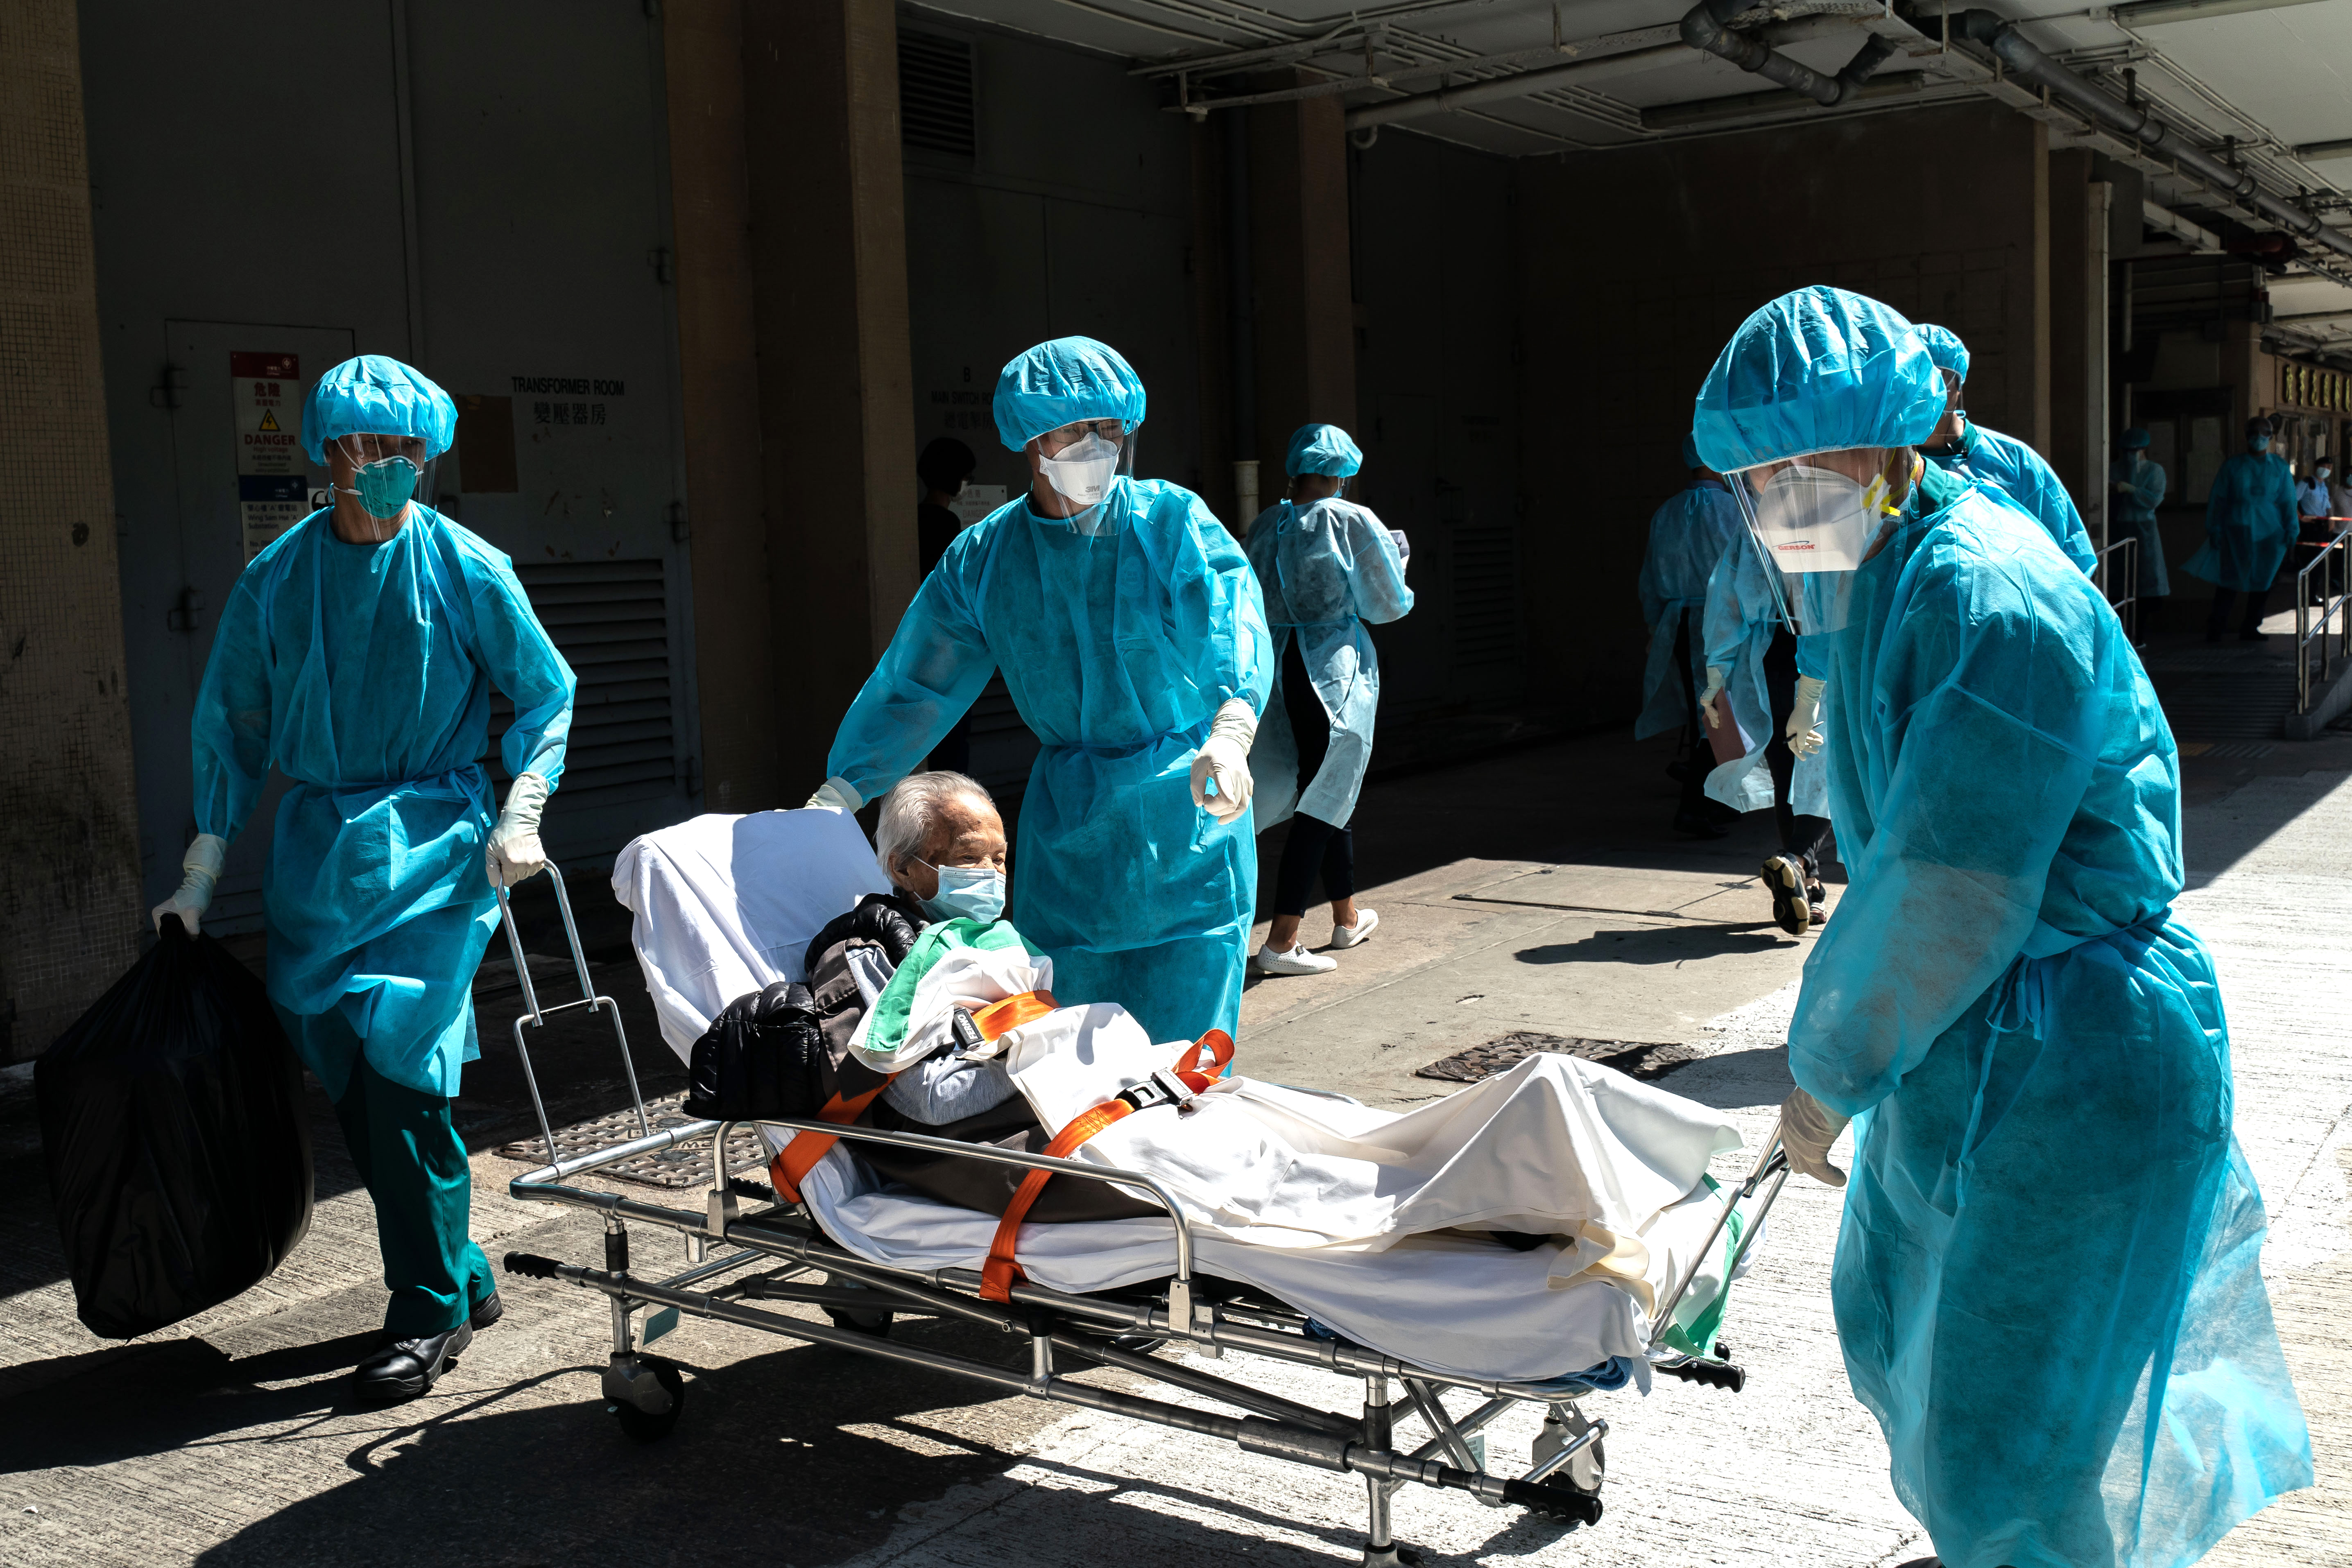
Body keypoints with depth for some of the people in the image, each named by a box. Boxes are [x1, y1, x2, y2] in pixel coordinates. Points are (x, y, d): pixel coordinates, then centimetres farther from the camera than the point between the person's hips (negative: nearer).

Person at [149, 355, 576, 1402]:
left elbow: (547, 694, 5)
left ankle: (429, 1312, 0)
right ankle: (463, 1282, 20)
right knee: (351, 1079, 5)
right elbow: (230, 725, 11)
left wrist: (518, 817, -8)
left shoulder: (466, 569, -3)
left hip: (430, 841, -4)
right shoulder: (277, 578, 4)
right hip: (316, 842, 4)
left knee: (398, 1060, -13)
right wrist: (201, 876, 10)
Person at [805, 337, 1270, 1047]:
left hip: (1187, 813, -2)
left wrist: (1228, 737, -43)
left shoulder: (1174, 522, -6)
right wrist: (837, 797, 0)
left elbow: (1235, 631, -23)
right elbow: (914, 685, 7)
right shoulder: (981, 557, 4)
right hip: (1066, 829, 3)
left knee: (1184, 1053, -2)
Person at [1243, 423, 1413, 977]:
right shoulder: (1352, 522, -10)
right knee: (1323, 799, -2)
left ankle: (1348, 917, 35)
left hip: (1277, 668, 6)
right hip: (1335, 668, -6)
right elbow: (1388, 604, -2)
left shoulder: (1264, 526, 5)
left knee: (1327, 791, 20)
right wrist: (1392, 557, 16)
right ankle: (1281, 941, -7)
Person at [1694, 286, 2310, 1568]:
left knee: (2007, 1446, 1)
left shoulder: (1989, 596, -26)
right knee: (1898, 1323, 27)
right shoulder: (1878, 575, 6)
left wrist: (1831, 1075, -14)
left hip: (2079, 1067, -10)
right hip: (1969, 1037, 10)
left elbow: (1948, 895, -27)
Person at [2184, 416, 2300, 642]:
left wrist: (2292, 531, 0)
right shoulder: (2233, 466, 6)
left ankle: (2251, 628, 15)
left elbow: (2289, 502, 9)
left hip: (2269, 535, 2)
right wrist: (2214, 529, 0)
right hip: (2237, 532, -2)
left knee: (2262, 581, 5)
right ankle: (2215, 628, 1)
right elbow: (2217, 498, 6)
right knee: (2230, 580, -6)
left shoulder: (2279, 469, 10)